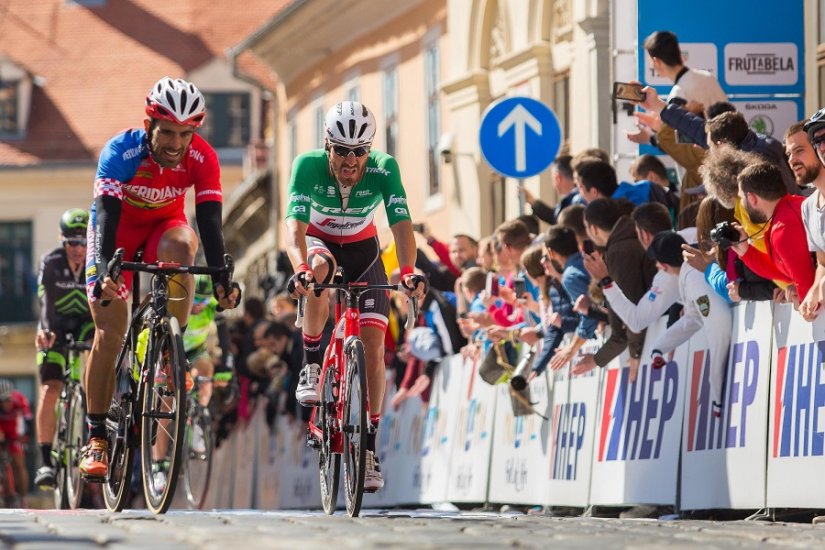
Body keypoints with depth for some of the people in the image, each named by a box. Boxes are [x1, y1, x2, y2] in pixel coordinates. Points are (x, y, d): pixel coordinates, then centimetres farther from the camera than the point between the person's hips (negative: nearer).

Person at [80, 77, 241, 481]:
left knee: (180, 247, -36)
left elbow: (210, 220, -28)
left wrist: (220, 278, -42)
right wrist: (104, 271, -53)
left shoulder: (202, 159, -24)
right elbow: (106, 215, -38)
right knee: (109, 331, -14)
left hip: (163, 225, 1)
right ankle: (96, 437, -6)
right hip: (118, 229, -1)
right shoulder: (121, 152, -31)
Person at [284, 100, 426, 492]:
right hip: (319, 241, -1)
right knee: (319, 269, -39)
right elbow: (294, 223, -39)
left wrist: (408, 270, -53)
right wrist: (299, 268, -58)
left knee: (373, 344, -10)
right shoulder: (308, 166, -29)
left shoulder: (384, 169, -27)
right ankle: (311, 368, -22)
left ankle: (370, 448, -1)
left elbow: (401, 224, -35)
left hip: (362, 248, 1)